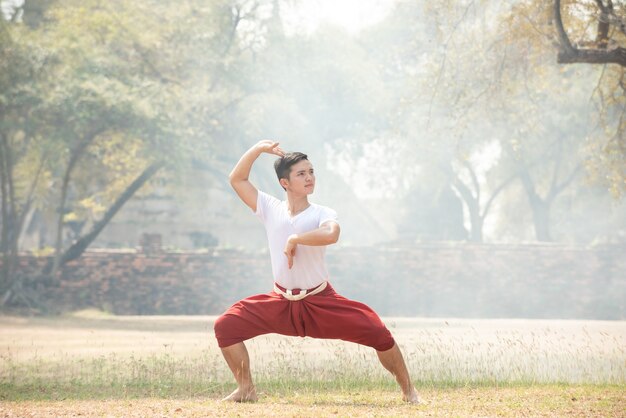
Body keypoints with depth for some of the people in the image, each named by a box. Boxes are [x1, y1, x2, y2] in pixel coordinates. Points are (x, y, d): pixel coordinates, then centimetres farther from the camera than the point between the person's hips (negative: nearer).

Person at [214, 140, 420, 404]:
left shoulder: (323, 214, -8)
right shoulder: (271, 209, 1)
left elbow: (331, 235, -33)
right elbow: (237, 180, -1)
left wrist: (294, 239, -26)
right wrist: (259, 149, -8)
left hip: (321, 302, -2)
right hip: (281, 302, 2)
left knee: (377, 332, -18)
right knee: (225, 325, -13)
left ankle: (408, 390, 0)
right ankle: (245, 389, 2)